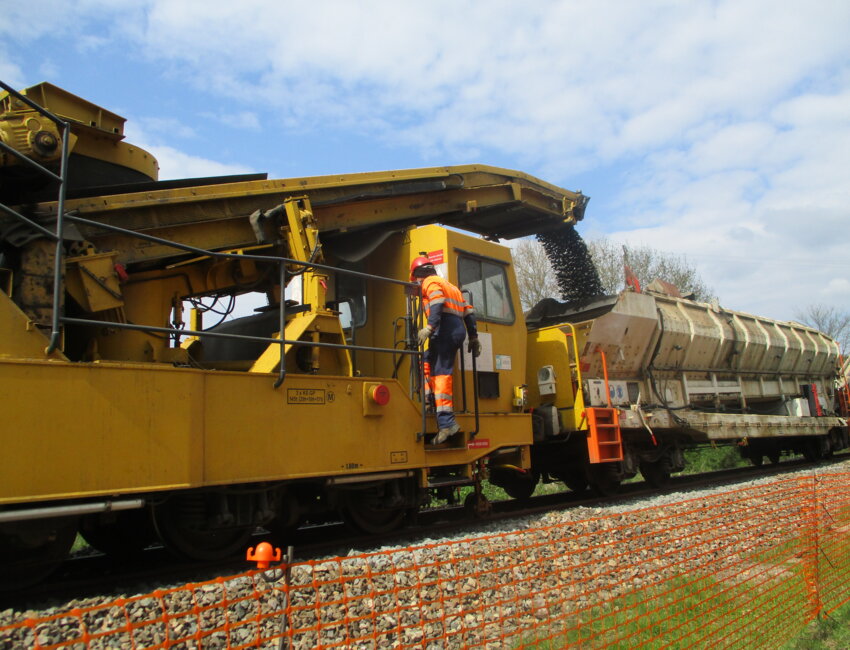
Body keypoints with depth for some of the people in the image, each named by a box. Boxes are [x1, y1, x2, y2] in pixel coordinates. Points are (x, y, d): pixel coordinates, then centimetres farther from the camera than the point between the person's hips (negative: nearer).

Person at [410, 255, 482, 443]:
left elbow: (438, 303, -17)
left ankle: (447, 422, -21)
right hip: (458, 329, 9)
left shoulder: (430, 283, 5)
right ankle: (431, 400, 12)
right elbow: (468, 311, 24)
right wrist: (474, 337, 25)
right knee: (427, 362, 22)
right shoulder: (449, 285, 31)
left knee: (441, 373, -14)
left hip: (445, 329, -9)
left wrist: (429, 327, -27)